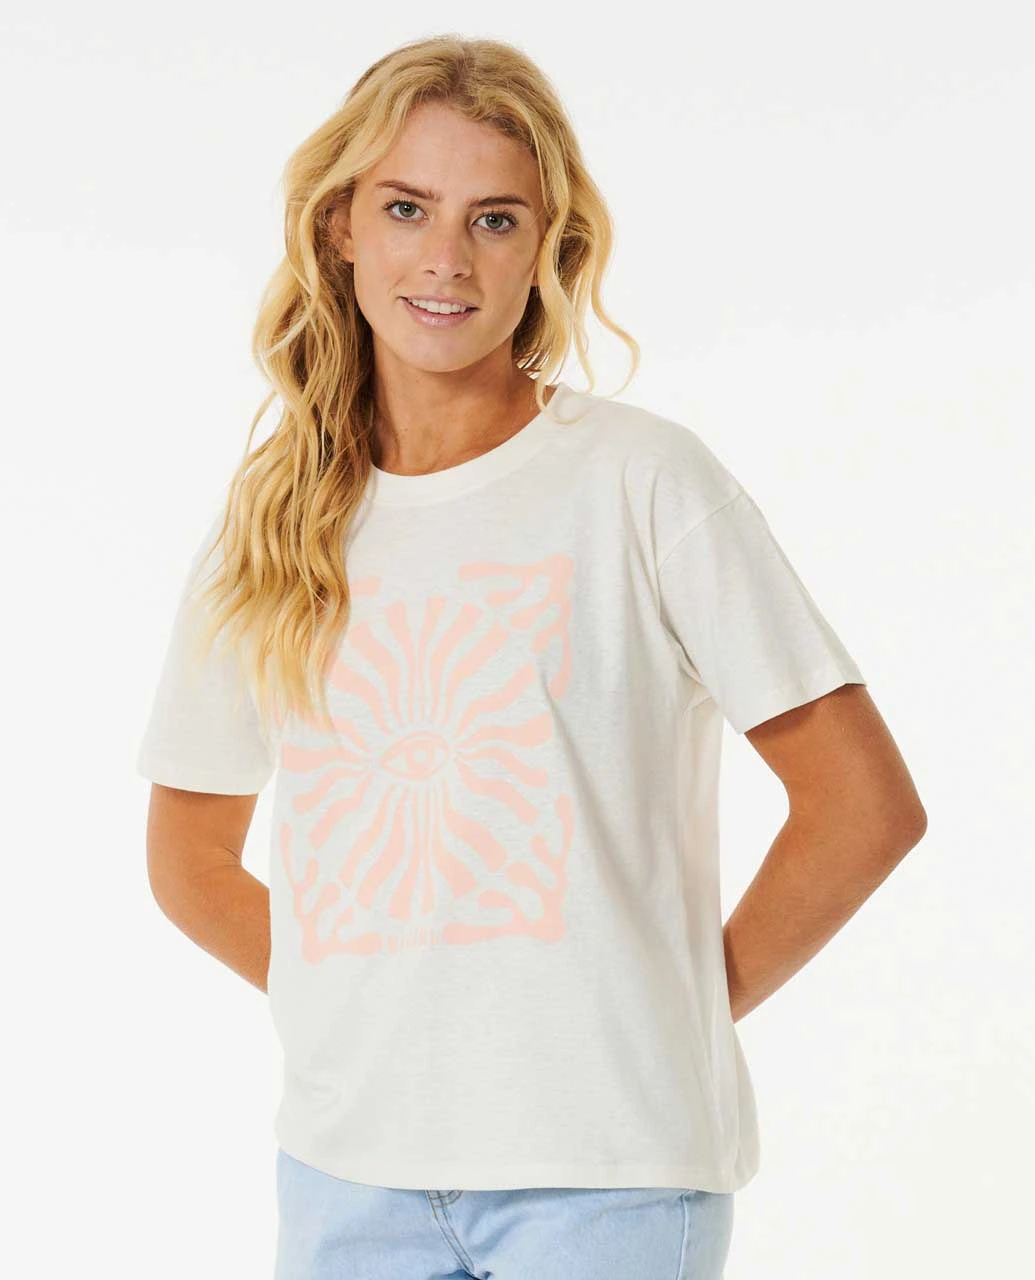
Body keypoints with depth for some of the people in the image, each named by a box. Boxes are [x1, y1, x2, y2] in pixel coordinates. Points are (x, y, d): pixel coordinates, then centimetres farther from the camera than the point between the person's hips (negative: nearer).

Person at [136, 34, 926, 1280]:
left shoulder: (641, 479, -4)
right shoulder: (269, 524, 7)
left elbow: (867, 804, -4)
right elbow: (190, 861, 18)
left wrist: (689, 1009, -2)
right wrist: (365, 1008, 6)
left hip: (606, 1165, -3)